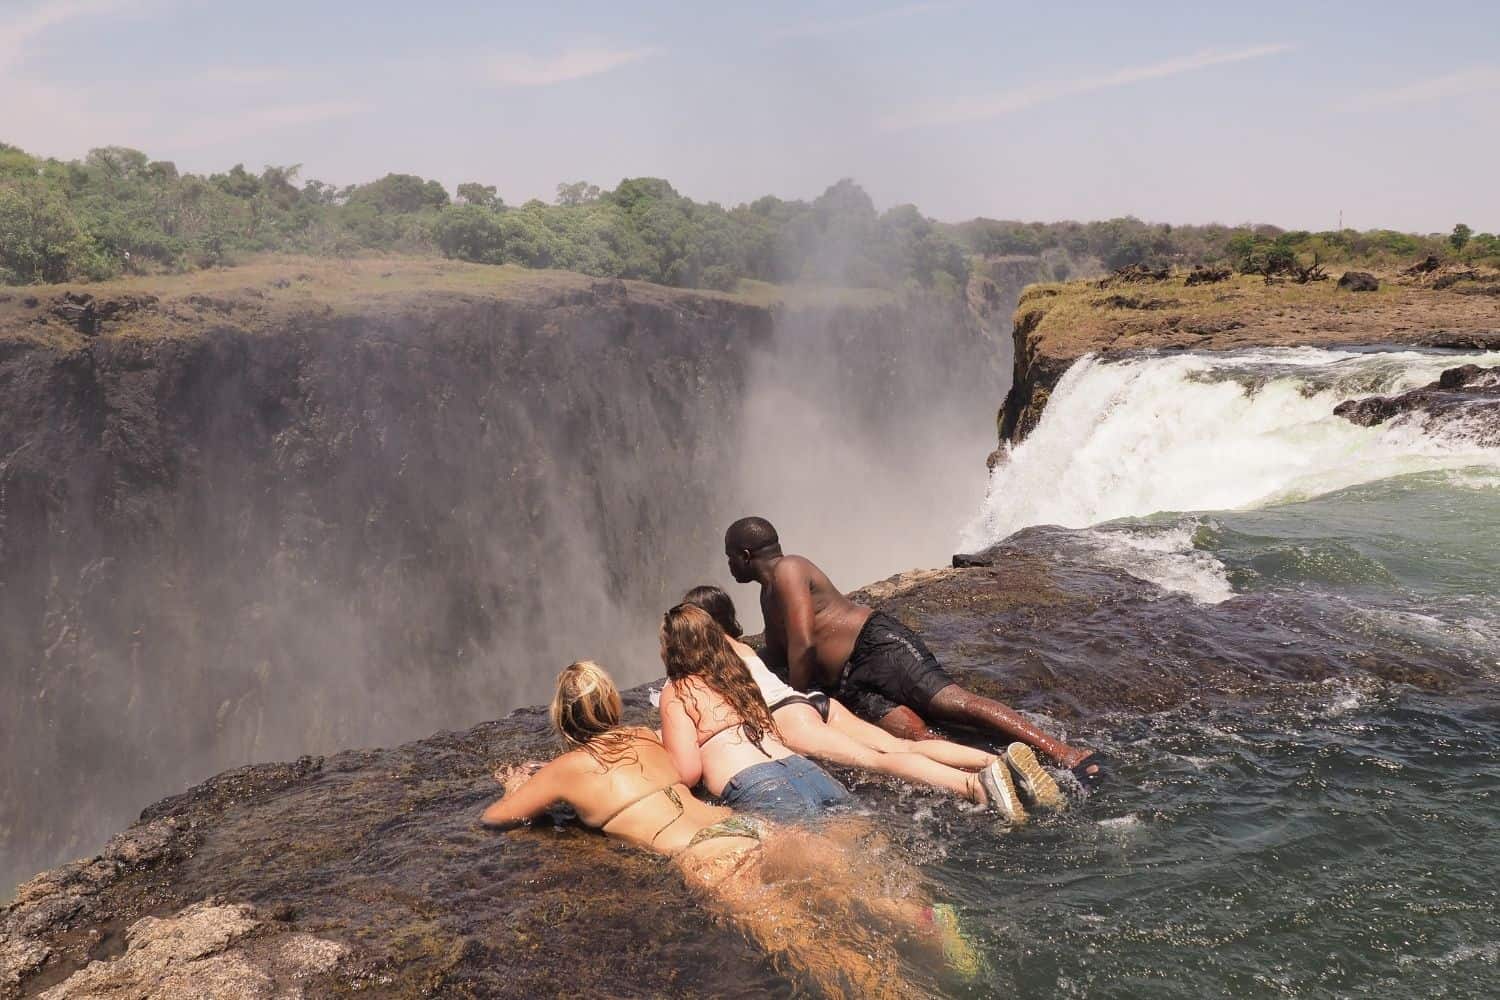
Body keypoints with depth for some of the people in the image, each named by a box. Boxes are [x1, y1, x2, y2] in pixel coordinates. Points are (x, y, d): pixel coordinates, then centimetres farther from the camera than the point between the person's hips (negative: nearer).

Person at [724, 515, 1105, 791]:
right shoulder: (768, 596, 31)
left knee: (952, 702, -27)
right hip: (847, 685, 8)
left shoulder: (788, 570, 0)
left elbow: (803, 644, -11)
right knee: (914, 735, -22)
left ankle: (1065, 752, -38)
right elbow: (776, 659, 42)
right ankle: (1002, 764, -43)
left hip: (876, 641, -8)